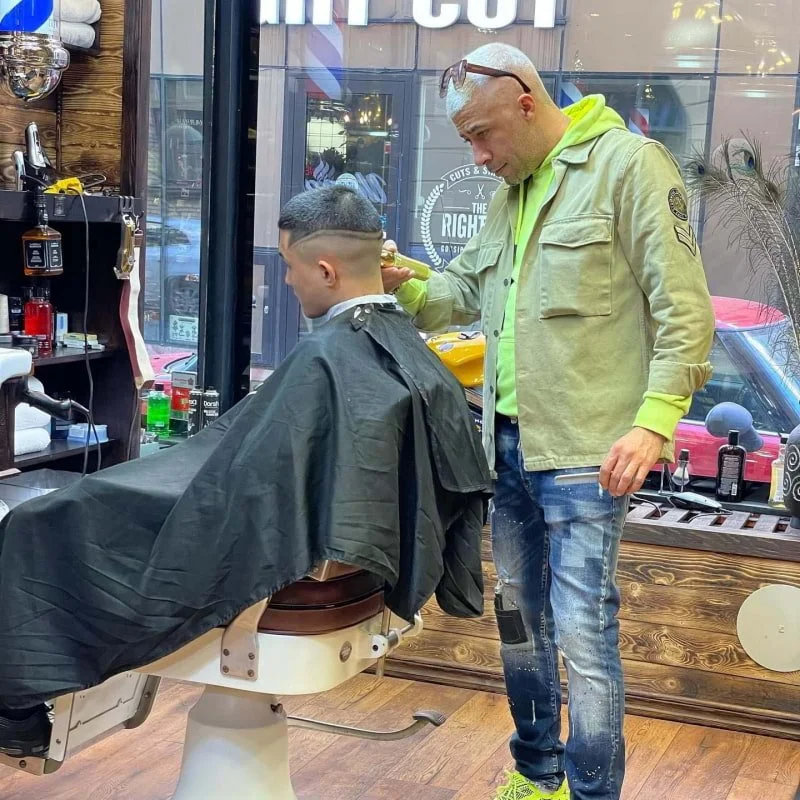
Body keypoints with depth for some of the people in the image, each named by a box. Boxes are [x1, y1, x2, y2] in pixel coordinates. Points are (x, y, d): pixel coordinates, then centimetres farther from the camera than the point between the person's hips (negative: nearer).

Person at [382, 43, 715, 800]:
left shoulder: (627, 165, -8)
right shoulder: (509, 193, 15)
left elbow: (682, 308, -12)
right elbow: (461, 291, 17)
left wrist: (654, 420, -20)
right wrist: (403, 285, -3)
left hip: (585, 450, -8)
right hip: (508, 440, 8)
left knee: (582, 630, -5)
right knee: (518, 616, 17)